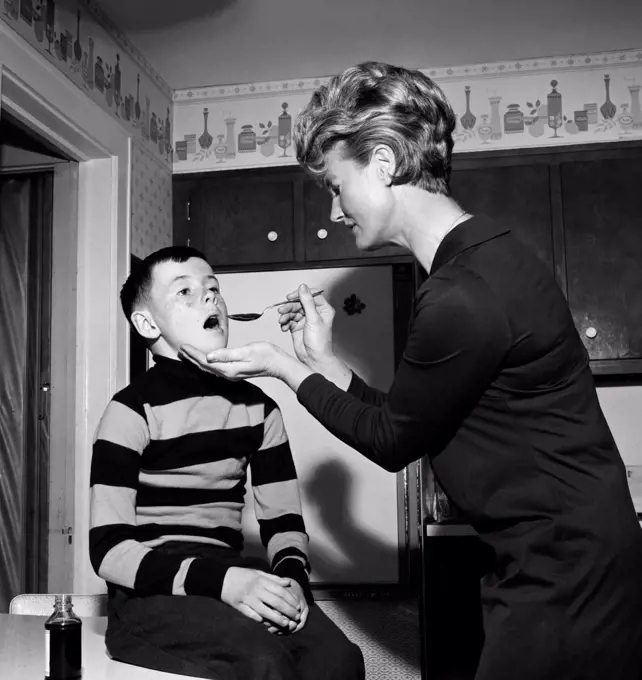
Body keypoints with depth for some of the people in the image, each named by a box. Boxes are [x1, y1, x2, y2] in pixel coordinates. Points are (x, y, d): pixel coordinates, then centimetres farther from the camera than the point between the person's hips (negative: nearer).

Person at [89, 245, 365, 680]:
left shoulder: (257, 407, 10)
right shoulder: (132, 410, -5)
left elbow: (284, 520, 13)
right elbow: (110, 550, -11)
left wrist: (291, 577, -11)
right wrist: (221, 580, -24)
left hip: (232, 578, 5)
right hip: (153, 593, -4)